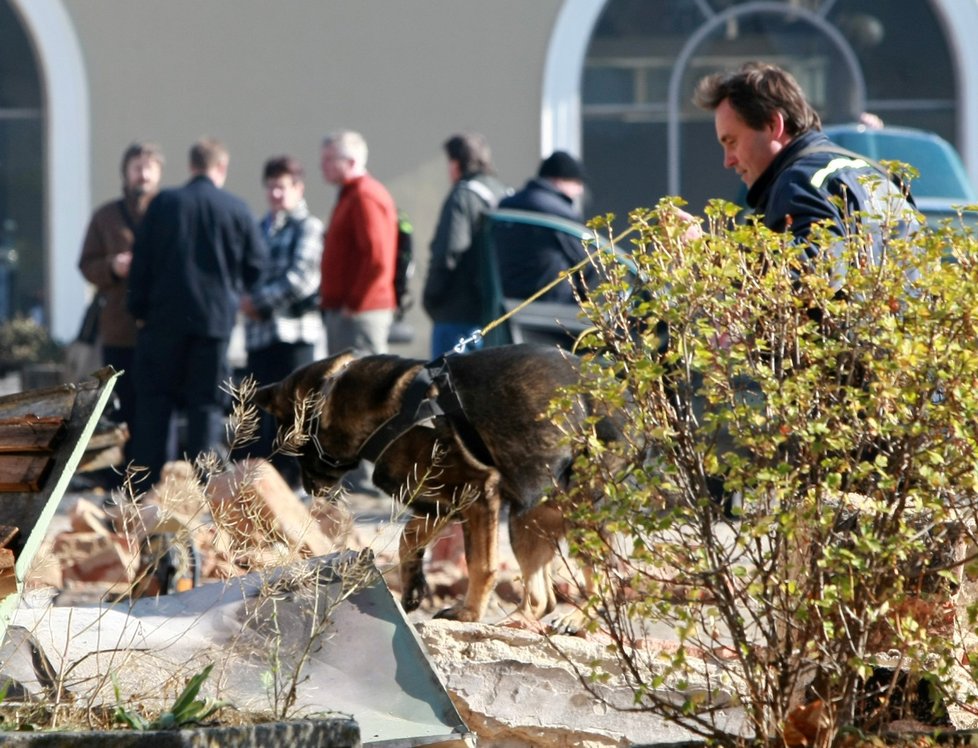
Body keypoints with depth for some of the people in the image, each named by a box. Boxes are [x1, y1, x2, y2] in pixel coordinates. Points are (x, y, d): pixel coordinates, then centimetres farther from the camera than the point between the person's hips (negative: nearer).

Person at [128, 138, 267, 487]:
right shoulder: (236, 209, -4)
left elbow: (141, 259, -1)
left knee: (154, 399, 7)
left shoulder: (164, 203, -3)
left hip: (165, 315, 0)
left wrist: (139, 310, 8)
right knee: (206, 403, 5)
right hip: (216, 318, 0)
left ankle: (146, 477, 3)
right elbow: (256, 264, 1)